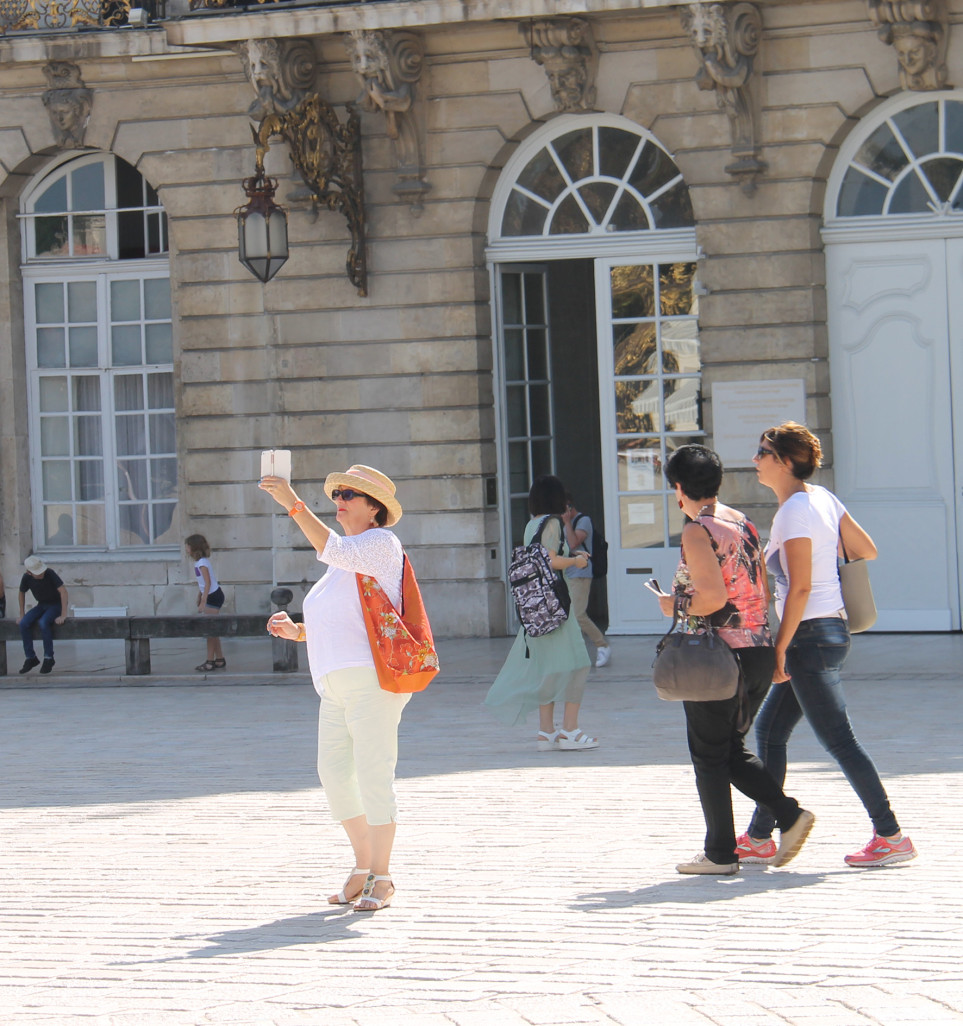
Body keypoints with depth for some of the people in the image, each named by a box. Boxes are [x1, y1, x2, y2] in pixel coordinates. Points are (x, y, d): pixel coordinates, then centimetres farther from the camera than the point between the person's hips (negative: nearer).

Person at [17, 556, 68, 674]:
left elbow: (63, 591, -28)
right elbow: (22, 593, 9)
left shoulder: (49, 574, -26)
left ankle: (49, 658, -19)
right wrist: (22, 614, 7)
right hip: (42, 605, 5)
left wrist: (63, 615, -30)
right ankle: (30, 658, -8)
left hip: (56, 605, -5)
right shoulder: (27, 578, -12)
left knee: (43, 623, -33)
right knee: (24, 624, -20)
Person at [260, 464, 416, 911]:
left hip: (371, 677, -9)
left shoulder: (381, 543, -2)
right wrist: (294, 631, 9)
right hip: (336, 685, 9)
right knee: (334, 772, 7)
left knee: (373, 773, -9)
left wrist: (293, 505, -27)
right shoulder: (344, 562, 25)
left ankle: (381, 880, -5)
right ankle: (363, 869, 18)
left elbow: (334, 550, -22)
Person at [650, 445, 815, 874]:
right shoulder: (744, 524, 12)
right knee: (732, 750, 18)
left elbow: (713, 597, -22)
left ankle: (720, 854, 7)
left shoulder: (698, 531, -12)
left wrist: (675, 606, -5)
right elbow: (764, 594, 15)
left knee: (709, 755, 4)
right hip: (759, 652, 8)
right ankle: (789, 816, 4)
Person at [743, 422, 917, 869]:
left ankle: (891, 836, -4)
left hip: (811, 635, -10)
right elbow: (867, 551, 13)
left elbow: (800, 587, -20)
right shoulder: (822, 498, 9)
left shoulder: (794, 513, -17)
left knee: (839, 741, -6)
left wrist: (781, 648, -17)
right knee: (768, 731, 13)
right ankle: (758, 836, 18)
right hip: (831, 629, 10)